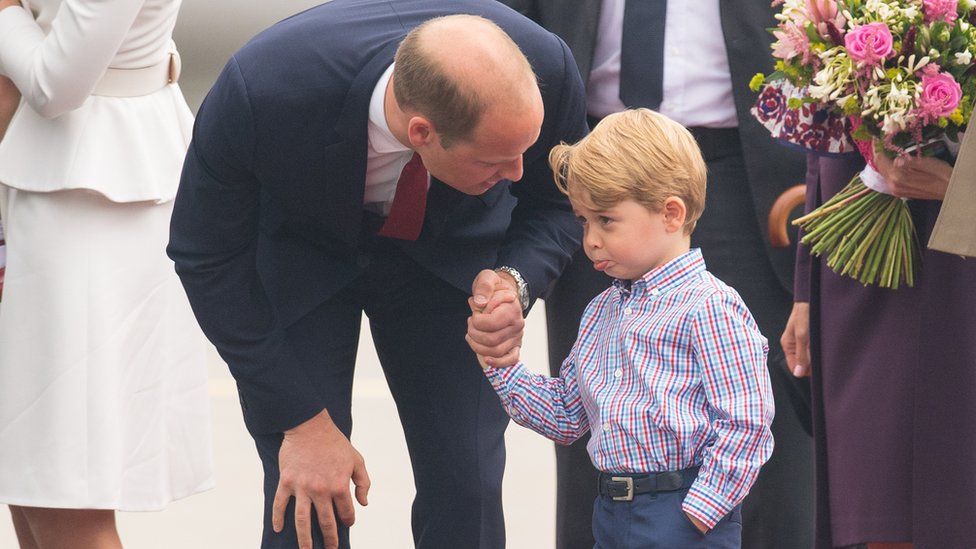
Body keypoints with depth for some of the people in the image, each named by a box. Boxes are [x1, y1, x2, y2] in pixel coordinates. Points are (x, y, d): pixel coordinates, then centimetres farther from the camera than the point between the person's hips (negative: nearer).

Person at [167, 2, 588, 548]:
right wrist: (303, 420, -21)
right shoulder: (260, 89, -39)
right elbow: (209, 258, -21)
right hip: (298, 253, -2)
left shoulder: (544, 69, -33)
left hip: (451, 252, 2)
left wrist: (515, 282, -31)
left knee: (466, 491, -9)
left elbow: (558, 206, -9)